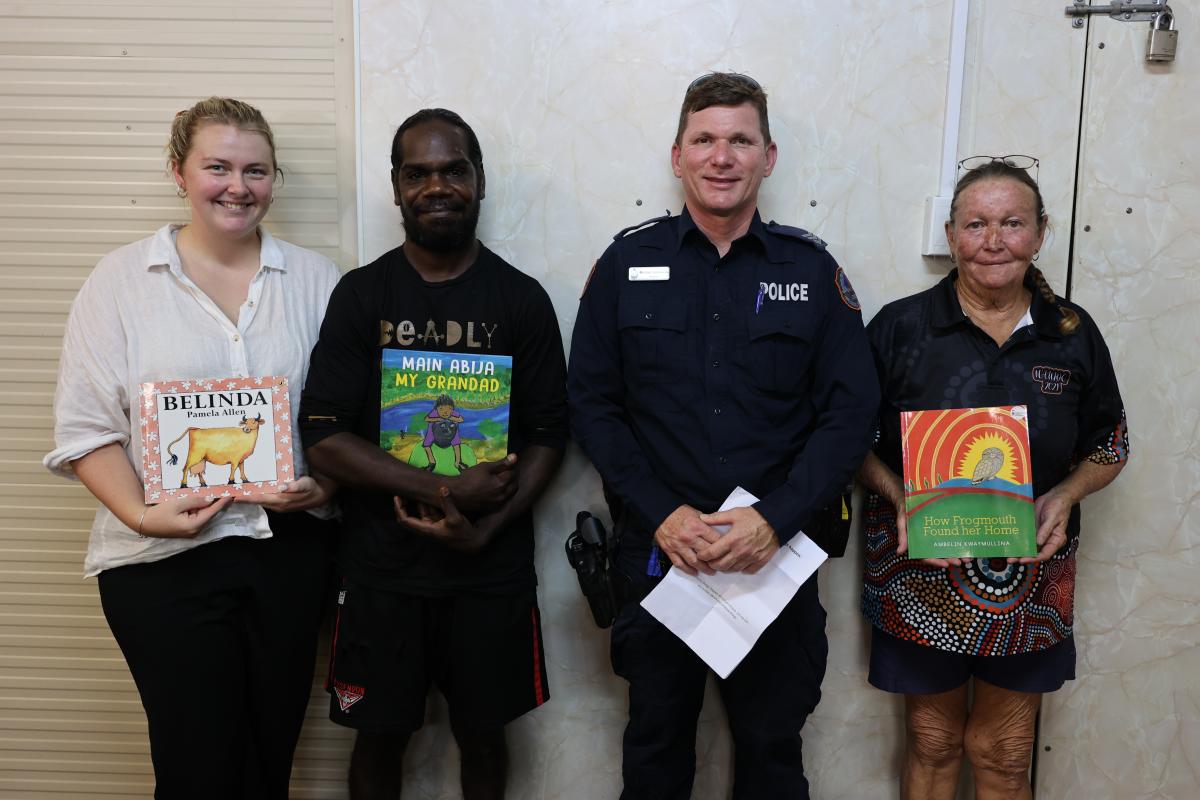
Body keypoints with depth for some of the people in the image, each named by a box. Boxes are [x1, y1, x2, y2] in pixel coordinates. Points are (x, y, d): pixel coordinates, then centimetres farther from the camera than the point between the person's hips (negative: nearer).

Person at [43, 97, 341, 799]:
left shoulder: (315, 279, 7)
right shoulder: (120, 280, 2)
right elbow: (85, 426, -2)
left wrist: (324, 484, -10)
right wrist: (141, 514, -15)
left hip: (293, 545, 2)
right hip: (164, 556, -2)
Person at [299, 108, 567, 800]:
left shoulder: (521, 298, -1)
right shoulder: (361, 295, -1)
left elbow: (548, 436, -2)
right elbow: (324, 437, -9)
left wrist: (484, 530, -16)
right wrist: (444, 491, -18)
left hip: (492, 569, 0)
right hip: (381, 568, 0)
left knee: (483, 735, 16)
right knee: (381, 737, 14)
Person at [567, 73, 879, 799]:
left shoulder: (812, 268, 1)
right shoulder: (627, 264, 1)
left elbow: (850, 412, -4)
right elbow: (592, 403, -2)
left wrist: (774, 519, -16)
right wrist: (660, 514, -14)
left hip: (778, 555, 0)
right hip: (657, 552, 0)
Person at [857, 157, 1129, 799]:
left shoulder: (1074, 335, 1)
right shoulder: (900, 327, -6)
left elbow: (1109, 446, 10)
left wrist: (1064, 496, -9)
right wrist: (901, 499, -19)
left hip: (1031, 580, 2)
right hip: (922, 572, -1)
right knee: (932, 745, 14)